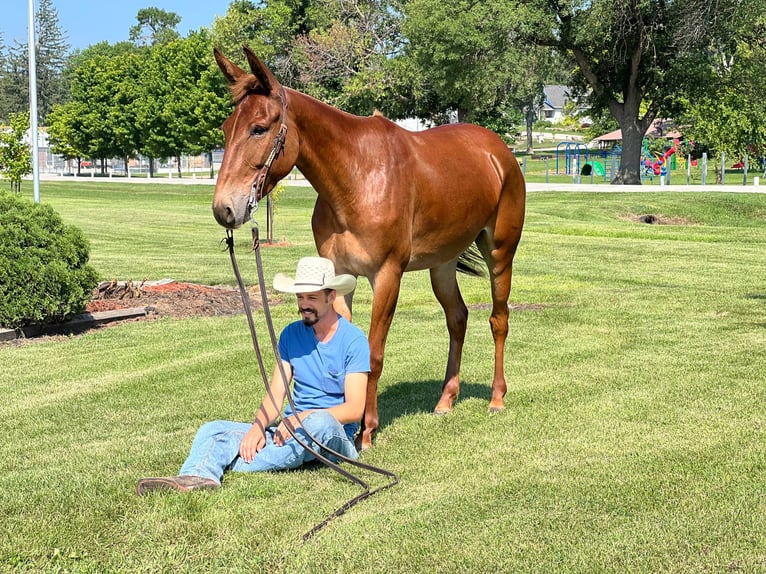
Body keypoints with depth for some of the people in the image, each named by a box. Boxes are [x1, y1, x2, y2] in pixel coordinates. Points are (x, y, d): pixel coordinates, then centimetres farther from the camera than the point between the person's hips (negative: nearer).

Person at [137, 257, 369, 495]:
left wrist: (303, 417, -26)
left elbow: (354, 410, -12)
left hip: (334, 433, -5)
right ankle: (198, 476, -48)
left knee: (319, 421, -39)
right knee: (213, 430, -13)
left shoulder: (354, 340, -6)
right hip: (290, 430, 5)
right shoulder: (291, 335, 10)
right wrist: (258, 427, -17)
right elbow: (275, 395, 3)